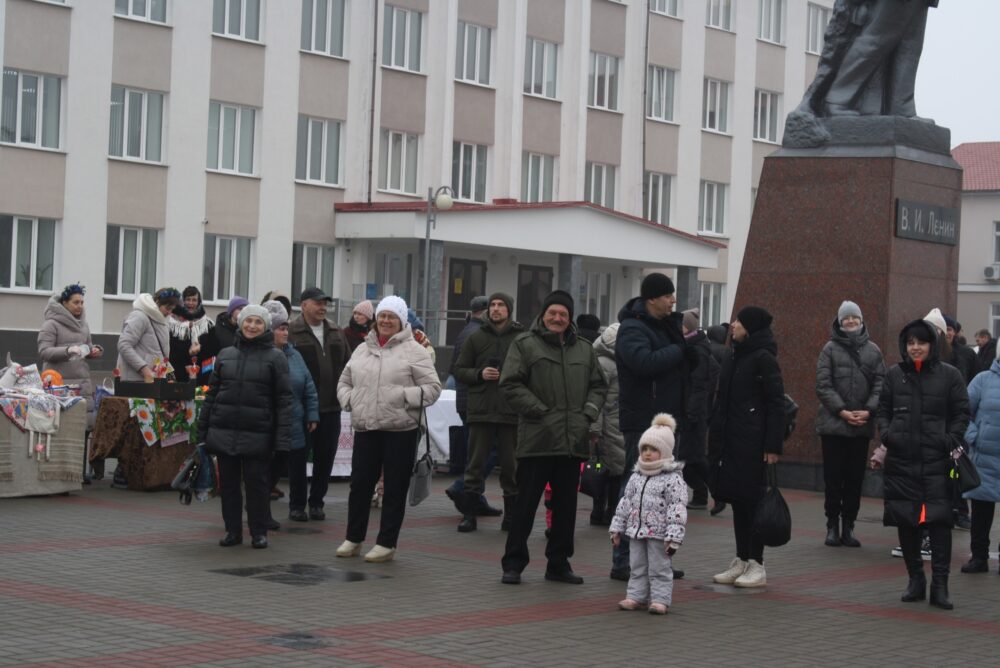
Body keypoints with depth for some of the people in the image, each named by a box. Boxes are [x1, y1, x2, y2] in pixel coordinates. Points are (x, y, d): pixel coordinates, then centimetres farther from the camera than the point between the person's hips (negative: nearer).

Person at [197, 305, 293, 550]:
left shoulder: (275, 357, 0)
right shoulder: (226, 355, 11)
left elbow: (284, 400, -4)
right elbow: (212, 393, 14)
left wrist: (282, 439, -11)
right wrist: (202, 431, 11)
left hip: (257, 435, -3)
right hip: (224, 432, 4)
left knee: (257, 483, 1)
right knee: (228, 483, 8)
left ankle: (259, 532, 13)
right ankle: (232, 530, 19)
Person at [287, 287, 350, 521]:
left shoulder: (336, 333, 13)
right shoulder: (291, 332, -6)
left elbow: (347, 365, 17)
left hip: (330, 407, 5)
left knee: (325, 457, 9)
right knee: (300, 456, 3)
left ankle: (316, 502, 21)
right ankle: (296, 505, 13)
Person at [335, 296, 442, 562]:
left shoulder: (413, 351, -1)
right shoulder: (362, 350, 14)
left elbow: (433, 387, -4)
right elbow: (344, 382, 24)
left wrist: (405, 396, -16)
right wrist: (349, 399, 4)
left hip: (400, 430, -4)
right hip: (365, 428, 4)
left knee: (395, 488, 3)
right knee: (359, 483, 8)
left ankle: (386, 543, 11)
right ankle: (353, 539, 21)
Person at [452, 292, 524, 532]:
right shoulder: (476, 337, 8)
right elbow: (458, 370, 9)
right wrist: (479, 374, -7)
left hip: (512, 413, -1)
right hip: (481, 411, 1)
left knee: (511, 466, 6)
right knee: (476, 464, 4)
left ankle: (511, 515, 16)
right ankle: (469, 514, 9)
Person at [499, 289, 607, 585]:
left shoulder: (584, 349, 14)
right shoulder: (525, 344, -1)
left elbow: (598, 386, 19)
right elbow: (511, 384, -7)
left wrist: (588, 413, 1)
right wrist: (540, 412, -12)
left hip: (573, 440, 5)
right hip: (537, 439, -5)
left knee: (566, 505, 10)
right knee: (526, 503, -2)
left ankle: (559, 563, 20)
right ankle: (513, 564, 6)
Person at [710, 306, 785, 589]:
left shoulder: (764, 358, -9)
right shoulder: (734, 357, 15)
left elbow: (776, 404, -12)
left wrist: (773, 446, -17)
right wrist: (716, 437, 14)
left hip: (751, 443, -8)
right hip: (729, 439, 8)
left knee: (751, 499, -4)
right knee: (736, 500, 10)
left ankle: (756, 565, 3)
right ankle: (741, 562, 17)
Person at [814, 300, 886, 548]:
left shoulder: (873, 350, 7)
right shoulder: (830, 349, 1)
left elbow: (880, 384, 3)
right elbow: (823, 385, -4)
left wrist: (869, 410, -11)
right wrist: (842, 411, -13)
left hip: (863, 425, 2)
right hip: (833, 423, -2)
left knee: (855, 477, 5)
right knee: (833, 476, 2)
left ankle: (849, 525, 13)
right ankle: (833, 525, 10)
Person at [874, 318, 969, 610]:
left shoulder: (949, 375, 2)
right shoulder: (894, 374, 9)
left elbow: (962, 413, 6)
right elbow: (883, 409, 17)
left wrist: (951, 439, -9)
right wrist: (885, 434, -1)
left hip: (936, 460, -3)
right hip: (901, 460, 3)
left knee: (939, 520, -10)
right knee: (905, 521, 7)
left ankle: (940, 585, -5)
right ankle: (916, 580, 20)